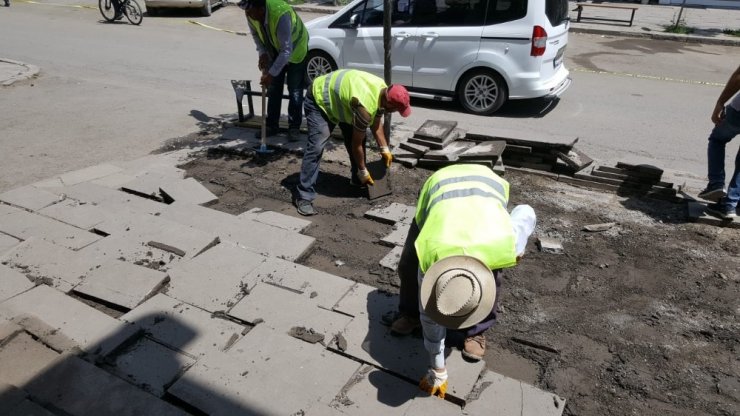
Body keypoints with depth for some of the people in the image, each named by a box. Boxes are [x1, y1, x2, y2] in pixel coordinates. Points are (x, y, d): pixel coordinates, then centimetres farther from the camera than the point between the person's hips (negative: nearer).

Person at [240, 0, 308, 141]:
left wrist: (271, 74, -37)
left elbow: (286, 51, -38)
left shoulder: (281, 15, -40)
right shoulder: (251, 14, -21)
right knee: (273, 89, 7)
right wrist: (262, 53, -14)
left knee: (295, 91, -5)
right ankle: (272, 125, 16)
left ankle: (294, 127, 6)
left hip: (295, 49, -6)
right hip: (274, 51, 6)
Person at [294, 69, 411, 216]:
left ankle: (358, 181, 23)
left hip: (338, 95, 9)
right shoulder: (365, 106, -37)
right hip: (319, 99, -9)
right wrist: (363, 172, -13)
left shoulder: (382, 90, -11)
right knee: (316, 147, -20)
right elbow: (356, 143, -25)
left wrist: (384, 149, 2)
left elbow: (376, 123, 5)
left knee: (357, 137, 6)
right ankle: (304, 197, -17)